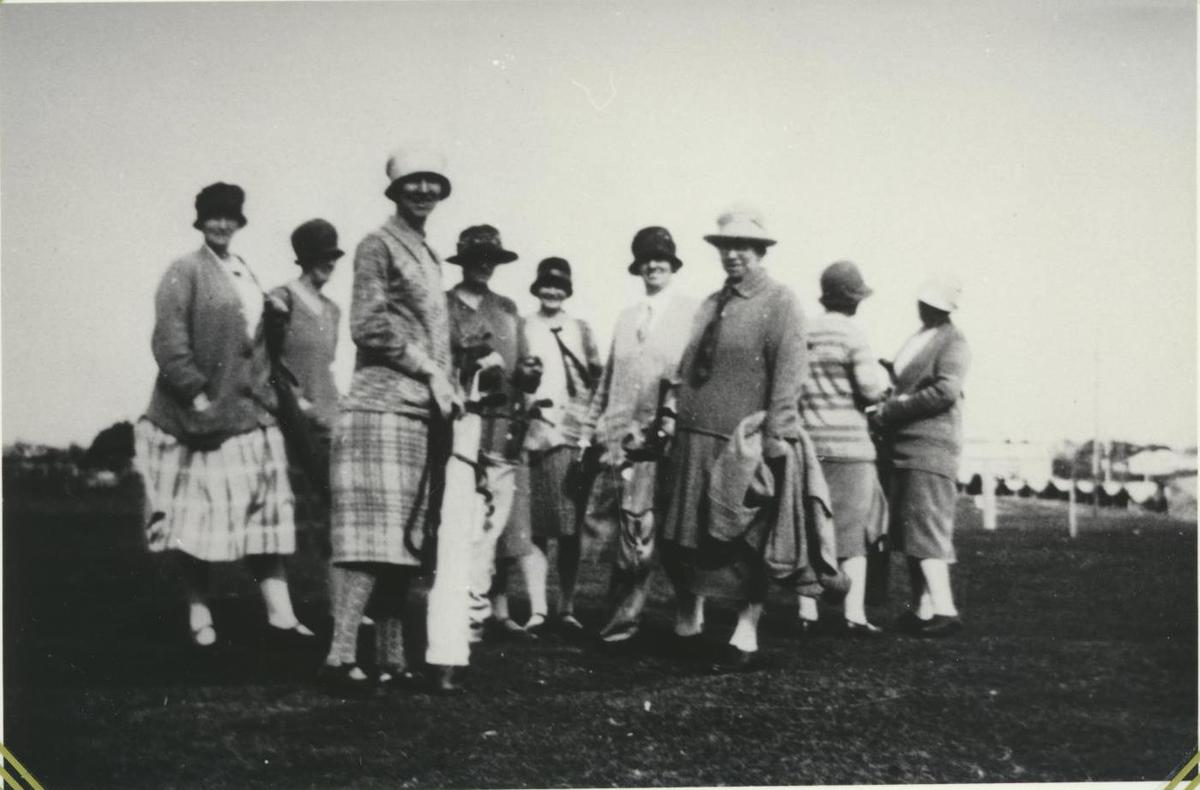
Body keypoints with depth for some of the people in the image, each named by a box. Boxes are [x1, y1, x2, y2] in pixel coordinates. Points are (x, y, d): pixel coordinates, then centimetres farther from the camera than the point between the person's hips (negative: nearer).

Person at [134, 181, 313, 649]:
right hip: (200, 414, -6)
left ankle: (280, 615, 0)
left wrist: (265, 392, 12)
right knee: (200, 517, 1)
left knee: (265, 513, 1)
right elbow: (168, 341, -12)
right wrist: (196, 394, -18)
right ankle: (199, 616, 11)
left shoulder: (247, 277, 16)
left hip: (250, 413, 6)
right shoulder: (185, 272, -4)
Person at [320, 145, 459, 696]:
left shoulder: (429, 256, 23)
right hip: (383, 406, -8)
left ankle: (391, 658, 9)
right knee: (373, 534, -13)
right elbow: (368, 325, -10)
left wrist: (444, 385, 12)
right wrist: (431, 371, -11)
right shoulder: (378, 245, -1)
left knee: (403, 541, 6)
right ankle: (341, 655, -12)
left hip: (422, 410, 8)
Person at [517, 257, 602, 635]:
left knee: (570, 529, 1)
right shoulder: (520, 328, 11)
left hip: (572, 436, 2)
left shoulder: (580, 329, 16)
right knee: (534, 529, -5)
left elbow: (597, 380, 14)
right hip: (531, 434, -2)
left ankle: (567, 608, 8)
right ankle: (536, 610, -5)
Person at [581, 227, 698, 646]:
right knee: (610, 522, 0)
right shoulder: (625, 317, 19)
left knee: (639, 526, -6)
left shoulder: (693, 312, 4)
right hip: (619, 433, 5)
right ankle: (622, 611, 15)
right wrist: (589, 430, 14)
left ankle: (625, 614, 5)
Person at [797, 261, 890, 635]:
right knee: (852, 533, 1)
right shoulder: (851, 334, -9)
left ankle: (807, 612, 14)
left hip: (806, 443, 5)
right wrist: (883, 373, 8)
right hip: (847, 446, -5)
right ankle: (855, 616, 0)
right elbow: (872, 389, -12)